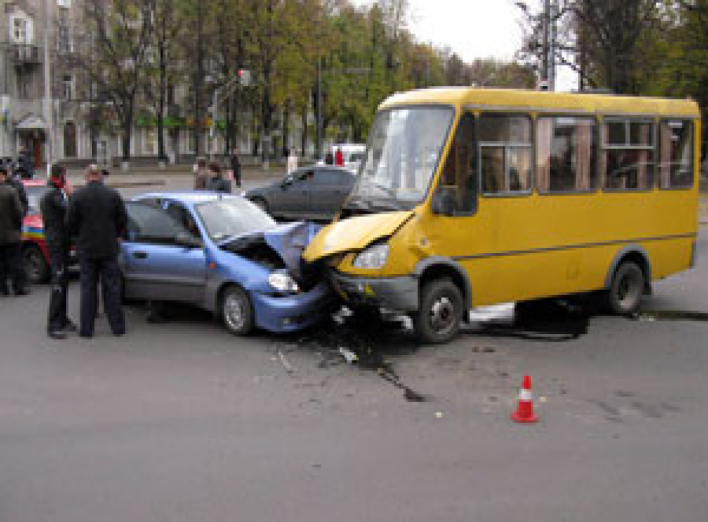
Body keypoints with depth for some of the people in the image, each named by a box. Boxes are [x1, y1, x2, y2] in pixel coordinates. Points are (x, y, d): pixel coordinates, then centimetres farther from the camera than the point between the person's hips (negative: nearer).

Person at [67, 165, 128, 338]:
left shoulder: (77, 196, -7)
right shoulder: (113, 195, -4)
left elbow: (70, 223, -5)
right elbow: (123, 220, 0)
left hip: (86, 249, -1)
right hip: (109, 248, 1)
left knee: (88, 289, 6)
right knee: (112, 288, 8)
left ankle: (86, 328, 8)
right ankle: (117, 326, 10)